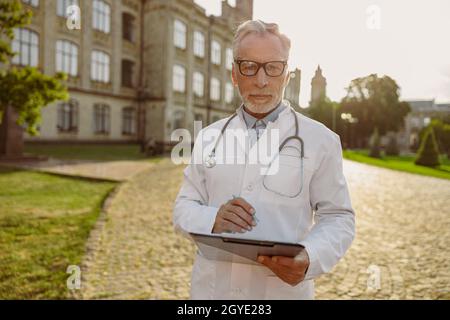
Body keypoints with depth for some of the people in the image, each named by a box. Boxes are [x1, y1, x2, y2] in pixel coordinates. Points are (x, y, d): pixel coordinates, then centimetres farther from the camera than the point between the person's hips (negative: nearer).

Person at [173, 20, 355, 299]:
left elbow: (337, 218, -5)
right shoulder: (208, 137, 3)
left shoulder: (320, 139, -5)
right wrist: (212, 219, -18)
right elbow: (184, 208, 3)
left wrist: (309, 258, -25)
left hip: (283, 289, -2)